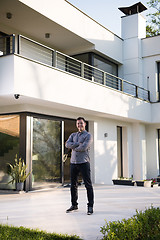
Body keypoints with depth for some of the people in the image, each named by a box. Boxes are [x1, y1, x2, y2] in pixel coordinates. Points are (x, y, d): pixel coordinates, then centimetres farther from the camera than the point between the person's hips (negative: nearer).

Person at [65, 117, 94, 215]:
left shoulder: (88, 135, 0)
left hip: (84, 162, -5)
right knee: (73, 185, 10)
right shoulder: (73, 135, 17)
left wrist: (74, 148, -1)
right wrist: (78, 144, -12)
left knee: (88, 184, -4)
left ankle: (90, 206, 1)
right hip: (73, 162, 5)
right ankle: (74, 205, 21)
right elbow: (67, 144, -2)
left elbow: (84, 147, -15)